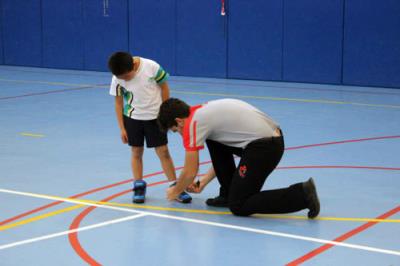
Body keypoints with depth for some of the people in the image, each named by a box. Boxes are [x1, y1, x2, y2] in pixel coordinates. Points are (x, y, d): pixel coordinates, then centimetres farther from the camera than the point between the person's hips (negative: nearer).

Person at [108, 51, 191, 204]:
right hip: (132, 118, 1)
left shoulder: (152, 67, -21)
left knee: (163, 152, 0)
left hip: (155, 117, -1)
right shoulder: (117, 79, -14)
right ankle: (139, 186, 18)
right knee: (136, 152, 7)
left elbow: (164, 88, -8)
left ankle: (174, 187, 5)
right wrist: (122, 128, -4)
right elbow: (119, 102, -4)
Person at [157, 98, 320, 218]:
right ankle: (229, 194, 24)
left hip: (263, 147, -10)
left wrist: (174, 192, 20)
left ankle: (302, 194, -9)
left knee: (238, 207, 0)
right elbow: (221, 157, 31)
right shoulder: (205, 111, 21)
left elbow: (190, 173, 2)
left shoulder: (193, 123, -4)